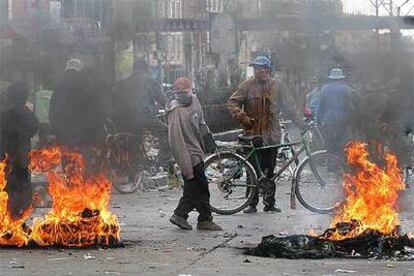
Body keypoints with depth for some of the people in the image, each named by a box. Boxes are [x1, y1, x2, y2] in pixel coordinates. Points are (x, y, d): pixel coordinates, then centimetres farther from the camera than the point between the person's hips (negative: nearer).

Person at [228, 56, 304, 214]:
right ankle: (252, 203, 8)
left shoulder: (277, 86, 7)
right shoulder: (248, 85, 3)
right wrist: (243, 118, -11)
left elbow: (289, 106, 11)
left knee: (269, 171, 3)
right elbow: (232, 103, 2)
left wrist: (299, 123, 4)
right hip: (252, 134, -1)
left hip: (271, 135, 1)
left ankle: (269, 203, 10)